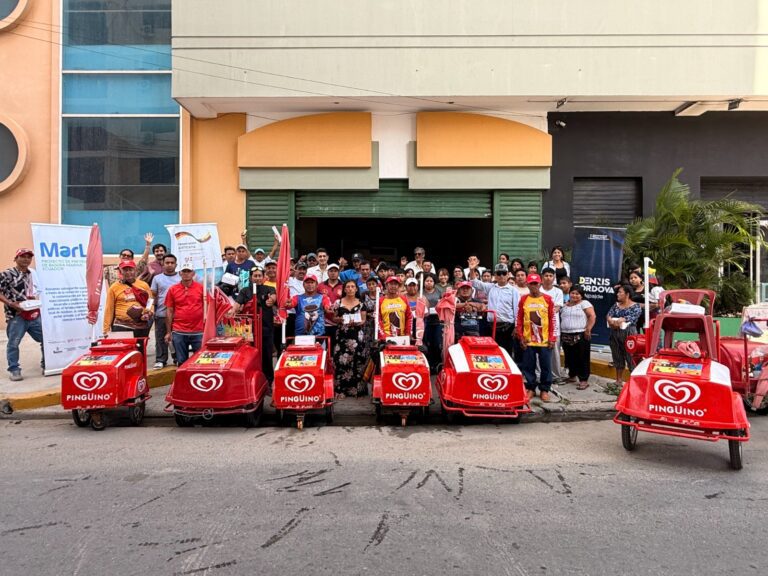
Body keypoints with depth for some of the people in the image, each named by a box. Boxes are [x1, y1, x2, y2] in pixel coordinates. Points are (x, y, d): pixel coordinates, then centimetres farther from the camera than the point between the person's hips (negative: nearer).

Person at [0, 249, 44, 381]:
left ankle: (46, 365, 23)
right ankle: (14, 370, 14)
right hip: (16, 316, -5)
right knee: (13, 343, 2)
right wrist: (11, 303, -18)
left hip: (34, 315, 5)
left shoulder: (33, 274, 13)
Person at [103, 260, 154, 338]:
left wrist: (148, 314, -5)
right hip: (121, 327, -2)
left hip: (141, 327, 3)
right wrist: (106, 330, 0)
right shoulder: (114, 288, 3)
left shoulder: (144, 285, 9)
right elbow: (109, 310, 3)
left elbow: (150, 303, 16)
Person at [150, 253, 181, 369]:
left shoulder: (181, 278, 6)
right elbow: (153, 296, 8)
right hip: (161, 314, 1)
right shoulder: (157, 278, 8)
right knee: (161, 338, 4)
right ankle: (160, 360, 11)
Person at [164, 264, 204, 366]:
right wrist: (168, 332, 5)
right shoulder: (173, 289, 4)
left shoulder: (201, 288, 1)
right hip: (178, 332, 1)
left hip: (198, 332, -1)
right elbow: (169, 311, 7)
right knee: (182, 362, 11)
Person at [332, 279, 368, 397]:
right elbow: (334, 318, 10)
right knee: (341, 361, -6)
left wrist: (356, 323, -14)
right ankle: (340, 390, 1)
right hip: (342, 336, 0)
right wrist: (338, 319, -12)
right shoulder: (338, 302, 6)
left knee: (357, 361, -3)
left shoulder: (361, 303, 6)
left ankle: (356, 389, 5)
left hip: (357, 336, 0)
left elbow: (363, 320, 5)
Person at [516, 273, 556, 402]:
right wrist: (521, 337, -2)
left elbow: (552, 320, 2)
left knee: (546, 366, 4)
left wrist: (551, 338, -3)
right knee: (528, 366, 6)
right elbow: (519, 320, 4)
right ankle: (530, 388, 19)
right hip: (528, 340, 1)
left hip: (545, 340, 0)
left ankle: (544, 389, 16)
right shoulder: (523, 299, 3)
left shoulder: (548, 299, 1)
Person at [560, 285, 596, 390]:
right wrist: (560, 331, 10)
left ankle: (584, 380, 0)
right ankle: (572, 376, 28)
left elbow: (592, 316, -10)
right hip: (566, 336, 6)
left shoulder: (584, 303, -2)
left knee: (582, 358, -4)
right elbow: (561, 318, 20)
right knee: (570, 357, 13)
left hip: (580, 335, -6)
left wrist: (588, 329, -18)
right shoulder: (565, 305, 16)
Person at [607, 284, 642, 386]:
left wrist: (619, 321, -27)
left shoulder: (635, 307, -3)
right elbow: (609, 314, 2)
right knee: (617, 357, 13)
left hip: (628, 334, -6)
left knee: (631, 357, -5)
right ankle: (619, 380, 24)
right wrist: (611, 321, -19)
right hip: (615, 334, 6)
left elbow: (631, 317, -17)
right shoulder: (616, 305, 14)